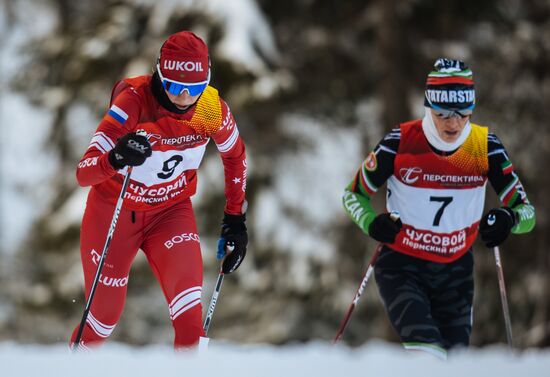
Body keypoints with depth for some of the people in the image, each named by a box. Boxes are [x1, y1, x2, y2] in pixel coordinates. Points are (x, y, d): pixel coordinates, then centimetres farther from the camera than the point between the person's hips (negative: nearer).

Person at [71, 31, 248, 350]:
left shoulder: (213, 109, -18)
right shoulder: (134, 102, -30)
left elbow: (235, 155, 6)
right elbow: (83, 173, -36)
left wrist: (236, 218, 5)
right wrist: (116, 158, -57)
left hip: (171, 212, 2)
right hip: (114, 213, -2)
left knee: (190, 317, -21)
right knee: (104, 317, 11)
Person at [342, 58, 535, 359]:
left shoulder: (485, 147, -8)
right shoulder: (401, 142, -13)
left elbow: (526, 210, -5)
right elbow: (354, 194, 1)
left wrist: (509, 219, -29)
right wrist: (372, 223, -21)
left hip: (455, 270, 3)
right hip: (402, 264, -3)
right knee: (422, 336, -28)